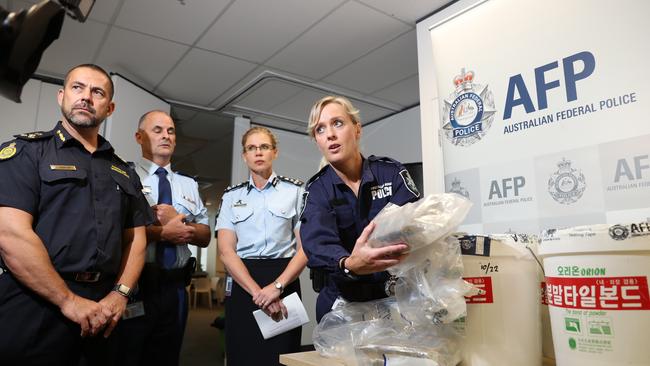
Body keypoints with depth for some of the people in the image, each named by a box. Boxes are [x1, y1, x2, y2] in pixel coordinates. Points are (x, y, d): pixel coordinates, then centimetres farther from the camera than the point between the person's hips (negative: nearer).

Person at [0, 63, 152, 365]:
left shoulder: (123, 172, 13)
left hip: (99, 315, 5)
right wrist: (69, 302, -16)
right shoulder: (25, 151, -2)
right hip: (33, 310, -5)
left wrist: (120, 294, -4)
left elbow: (136, 238, 11)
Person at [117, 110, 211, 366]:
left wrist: (177, 221, -9)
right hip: (134, 286, -5)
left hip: (174, 289, 5)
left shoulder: (189, 185, 14)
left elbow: (205, 237, 8)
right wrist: (163, 232, -17)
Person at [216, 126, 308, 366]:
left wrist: (277, 286, -15)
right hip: (242, 285, 2)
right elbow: (226, 251, -1)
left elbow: (305, 247, -3)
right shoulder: (231, 196, 8)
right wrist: (257, 292, -13)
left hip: (284, 282, -1)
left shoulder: (295, 191, 2)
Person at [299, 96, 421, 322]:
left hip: (396, 295, 0)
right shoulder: (316, 190, -6)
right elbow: (319, 243, -24)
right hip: (342, 302, 0)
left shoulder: (391, 172, -4)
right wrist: (349, 264, -46)